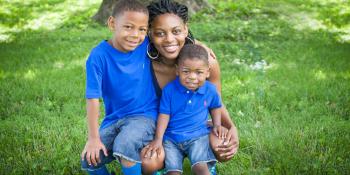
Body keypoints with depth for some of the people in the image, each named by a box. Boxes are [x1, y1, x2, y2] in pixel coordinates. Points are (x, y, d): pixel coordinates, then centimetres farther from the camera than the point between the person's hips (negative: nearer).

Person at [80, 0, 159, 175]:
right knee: (89, 160, -10)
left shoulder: (146, 46, -10)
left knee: (125, 144, -31)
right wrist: (94, 138, -15)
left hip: (145, 116, -1)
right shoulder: (99, 56, -15)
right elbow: (93, 98, -15)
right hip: (114, 119, 2)